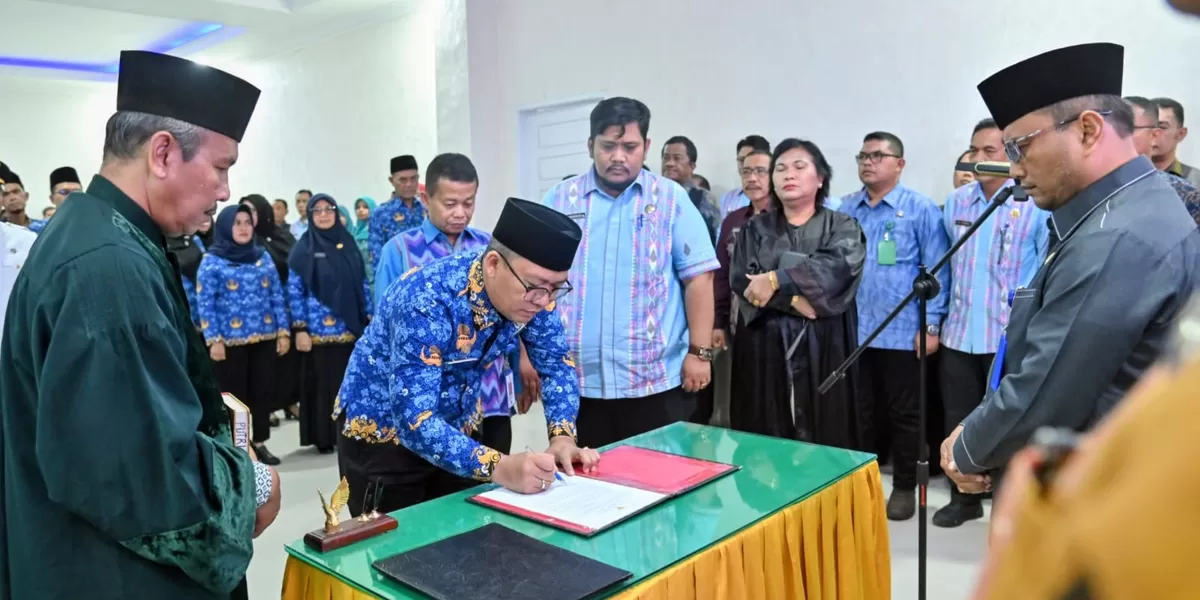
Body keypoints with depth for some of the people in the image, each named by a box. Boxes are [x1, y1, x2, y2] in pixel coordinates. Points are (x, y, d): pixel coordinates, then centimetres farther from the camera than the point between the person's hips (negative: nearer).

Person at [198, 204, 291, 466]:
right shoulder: (212, 261, -1)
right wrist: (213, 340, -12)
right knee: (234, 394, 4)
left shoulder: (263, 256, 9)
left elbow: (277, 296, 9)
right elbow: (204, 304, -5)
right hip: (231, 341, -3)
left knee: (263, 392, 8)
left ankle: (260, 443, 20)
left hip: (265, 338, 4)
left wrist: (283, 331, 4)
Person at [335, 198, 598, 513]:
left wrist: (562, 437, -22)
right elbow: (414, 421, -38)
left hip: (456, 432, 5)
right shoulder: (428, 301, -35)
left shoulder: (534, 294, -17)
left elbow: (556, 364, -6)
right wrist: (499, 467, -49)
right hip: (383, 436, -5)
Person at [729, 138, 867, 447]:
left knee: (825, 436, 2)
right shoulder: (755, 229, 10)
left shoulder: (842, 226, 6)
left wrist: (777, 279, -20)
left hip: (824, 349, -1)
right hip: (764, 348, 2)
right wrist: (795, 300, -17)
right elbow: (741, 280, -6)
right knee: (764, 444, 4)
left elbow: (837, 268, -15)